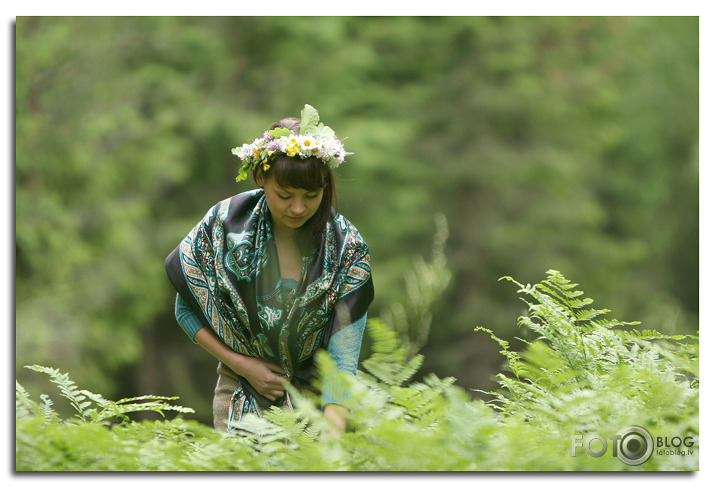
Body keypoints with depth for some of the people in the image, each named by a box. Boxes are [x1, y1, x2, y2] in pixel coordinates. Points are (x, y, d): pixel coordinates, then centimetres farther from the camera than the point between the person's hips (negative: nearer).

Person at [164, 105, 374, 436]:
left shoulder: (347, 248, -12)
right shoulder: (225, 223, -10)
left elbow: (343, 359, -17)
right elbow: (186, 309, 2)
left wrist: (333, 434, -30)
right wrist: (241, 363, -8)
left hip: (317, 397, 0)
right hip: (242, 393, 0)